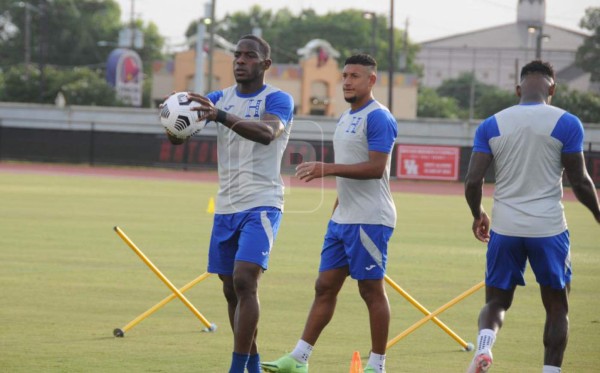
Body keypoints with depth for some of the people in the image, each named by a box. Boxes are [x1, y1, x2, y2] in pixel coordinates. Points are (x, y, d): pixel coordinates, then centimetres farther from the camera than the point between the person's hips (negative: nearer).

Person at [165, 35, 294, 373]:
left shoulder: (278, 100, -6)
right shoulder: (221, 98, 10)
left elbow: (267, 133, -28)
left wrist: (220, 115, -43)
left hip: (261, 205, -6)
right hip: (226, 206, 6)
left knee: (244, 281, -19)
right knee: (231, 289, 9)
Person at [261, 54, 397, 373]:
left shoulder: (377, 118, -12)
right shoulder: (345, 119, 17)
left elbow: (375, 168, -22)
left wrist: (328, 168, -25)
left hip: (368, 220, -9)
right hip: (343, 218, 9)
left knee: (371, 289, -3)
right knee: (325, 286, 8)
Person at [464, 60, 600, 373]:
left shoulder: (491, 125, 2)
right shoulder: (566, 124, -4)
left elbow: (472, 181, -1)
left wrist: (478, 215, 19)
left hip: (504, 228, 2)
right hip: (548, 228, -2)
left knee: (496, 301, 14)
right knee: (557, 306, 14)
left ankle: (484, 344, -17)